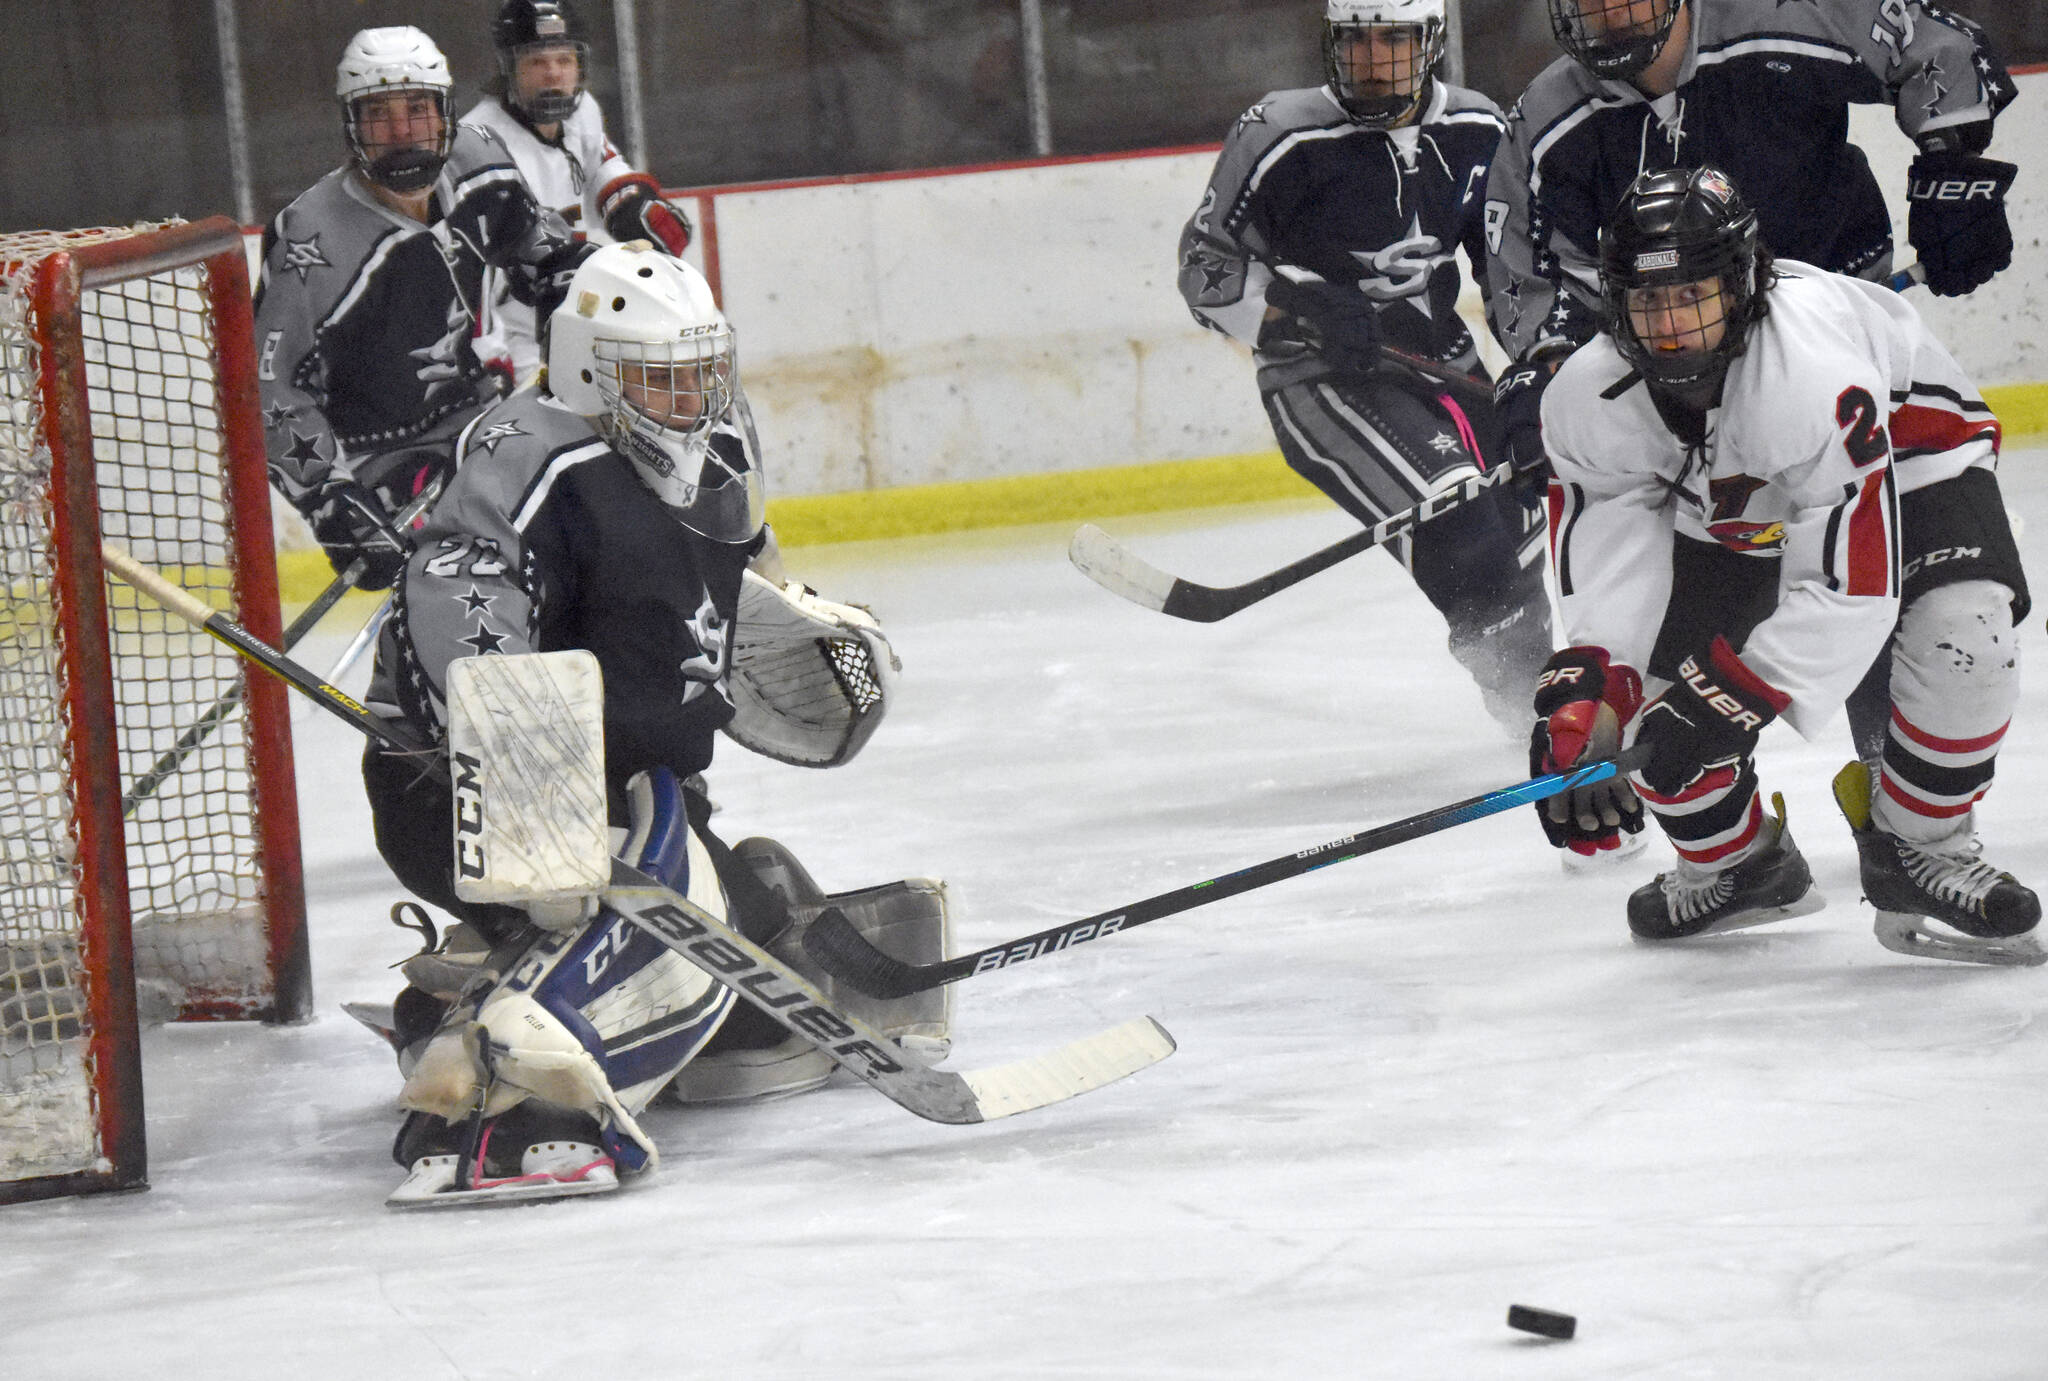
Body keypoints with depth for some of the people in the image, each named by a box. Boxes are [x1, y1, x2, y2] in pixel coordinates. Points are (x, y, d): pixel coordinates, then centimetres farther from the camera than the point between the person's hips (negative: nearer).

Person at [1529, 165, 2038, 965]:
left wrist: (1735, 692, -43)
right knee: (1661, 715, -10)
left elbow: (1852, 591, -41)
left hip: (1910, 458, -4)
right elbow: (1607, 575, -18)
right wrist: (1585, 698, -31)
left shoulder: (1813, 371, -42)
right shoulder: (1589, 400, -26)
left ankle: (1920, 847, -8)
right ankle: (1737, 863, 22)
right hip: (1726, 510, 4)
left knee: (1963, 630, -32)